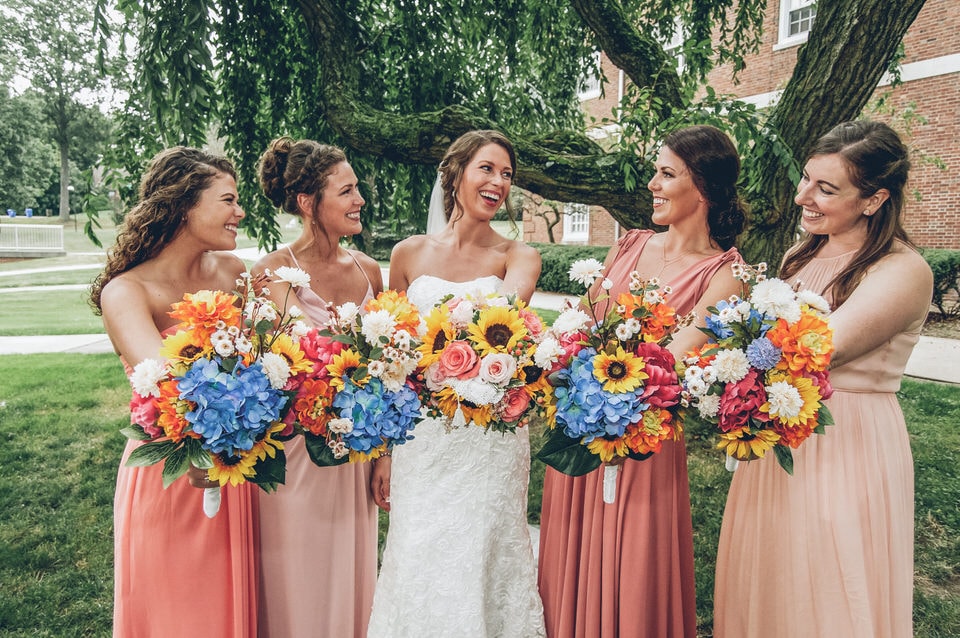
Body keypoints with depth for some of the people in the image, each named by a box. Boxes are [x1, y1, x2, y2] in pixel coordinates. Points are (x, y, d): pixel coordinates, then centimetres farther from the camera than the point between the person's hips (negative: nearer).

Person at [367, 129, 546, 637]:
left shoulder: (518, 257, 2)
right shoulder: (410, 254, 4)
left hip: (492, 438, -1)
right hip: (422, 437, 1)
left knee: (484, 558, 7)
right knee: (421, 561, 9)